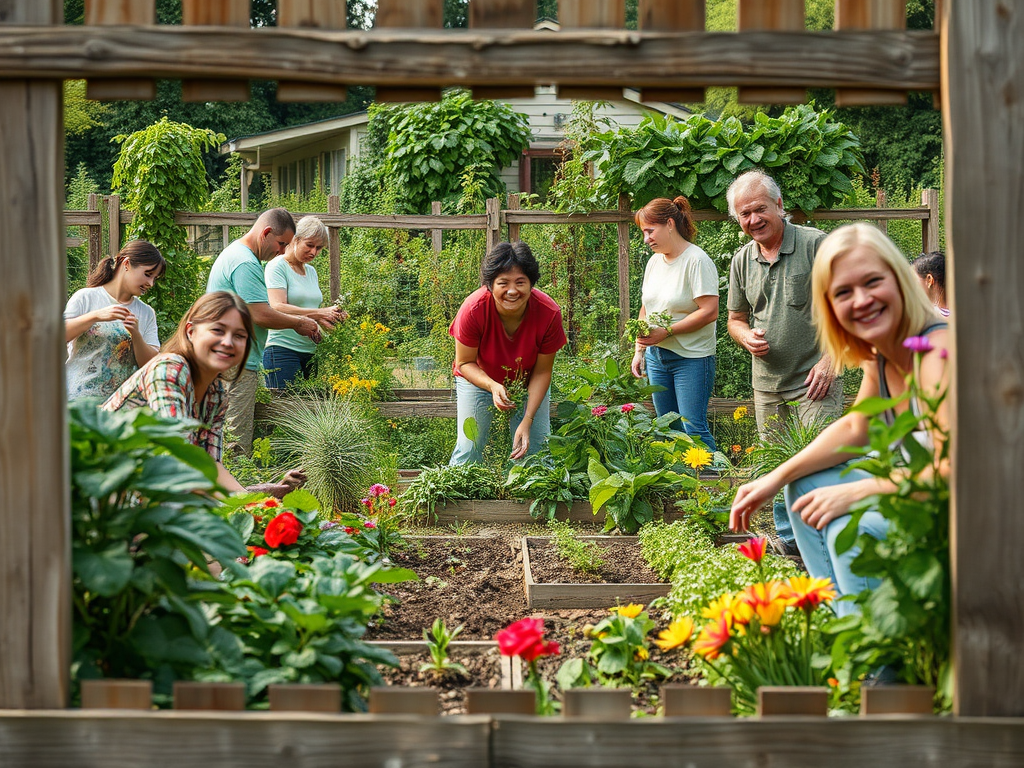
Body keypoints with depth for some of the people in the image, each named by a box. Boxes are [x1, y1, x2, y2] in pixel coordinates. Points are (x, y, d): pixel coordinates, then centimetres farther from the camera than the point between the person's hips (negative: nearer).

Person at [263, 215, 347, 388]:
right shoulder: (277, 267, -4)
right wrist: (320, 313, -22)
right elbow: (278, 308, -18)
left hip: (311, 351, 7)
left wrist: (333, 317, -3)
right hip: (283, 350, -7)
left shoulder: (311, 271, 18)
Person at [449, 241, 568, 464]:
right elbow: (465, 363, -17)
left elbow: (542, 372, -17)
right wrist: (493, 387, -35)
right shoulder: (473, 309, -32)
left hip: (529, 385, 1)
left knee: (537, 450, -4)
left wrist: (527, 420, -25)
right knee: (469, 449, -8)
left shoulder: (549, 313, -29)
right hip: (478, 379, -1)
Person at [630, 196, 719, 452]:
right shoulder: (654, 262, 11)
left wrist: (666, 332, -18)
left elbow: (709, 312, -19)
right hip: (656, 357, 8)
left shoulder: (697, 260, -12)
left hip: (692, 358, -7)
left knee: (694, 429, -9)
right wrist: (639, 350, 13)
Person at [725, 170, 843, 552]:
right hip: (767, 384, 6)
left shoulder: (816, 244, -8)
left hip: (814, 381, -6)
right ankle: (789, 545, 26)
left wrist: (830, 360, -14)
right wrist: (746, 337, -4)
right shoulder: (742, 260, 9)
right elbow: (736, 318, 20)